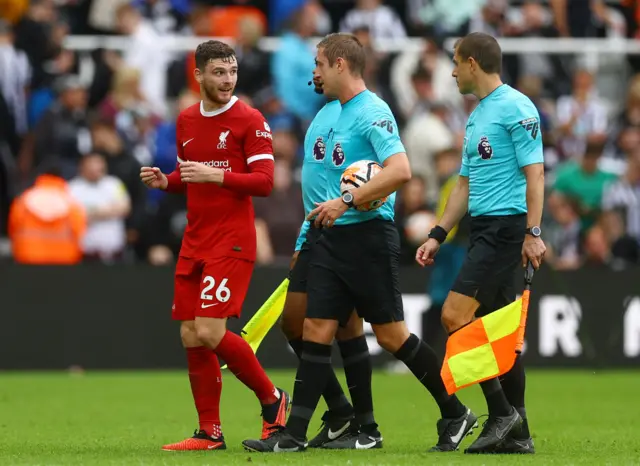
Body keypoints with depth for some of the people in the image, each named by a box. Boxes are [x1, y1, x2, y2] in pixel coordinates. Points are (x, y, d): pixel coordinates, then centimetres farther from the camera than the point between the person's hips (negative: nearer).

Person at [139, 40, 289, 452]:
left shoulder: (249, 121, -7)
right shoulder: (186, 121, 13)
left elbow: (265, 182, -13)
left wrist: (218, 175, -25)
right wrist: (166, 181, 3)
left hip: (232, 243, -7)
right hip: (195, 243, 7)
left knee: (210, 332, -16)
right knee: (191, 337, 3)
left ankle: (272, 400, 4)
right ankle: (210, 433, 10)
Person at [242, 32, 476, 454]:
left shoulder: (372, 113, -14)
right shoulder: (341, 114, 15)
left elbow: (400, 170, -25)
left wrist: (347, 202, -24)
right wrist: (327, 208, 10)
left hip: (368, 237, -9)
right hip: (335, 238, 9)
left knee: (392, 336, -3)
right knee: (316, 332, 2)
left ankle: (455, 415, 11)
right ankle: (294, 434, 1)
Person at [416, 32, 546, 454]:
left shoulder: (515, 107, -10)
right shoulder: (477, 117, 19)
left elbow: (534, 172, -15)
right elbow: (466, 184, 24)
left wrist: (533, 233, -21)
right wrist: (437, 236, 19)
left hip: (506, 226, -10)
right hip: (484, 229, 10)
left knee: (455, 316, -15)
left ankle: (502, 414, -13)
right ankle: (516, 433, 9)